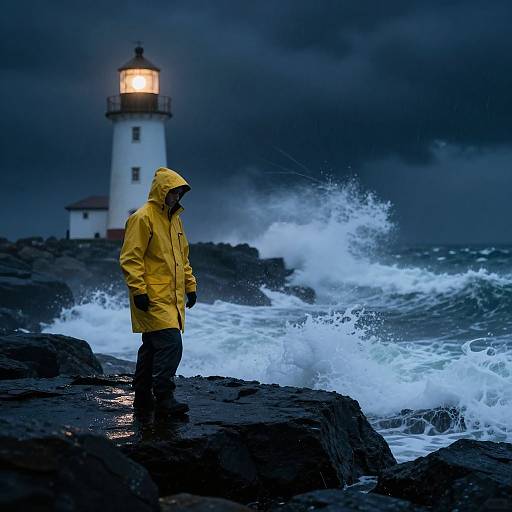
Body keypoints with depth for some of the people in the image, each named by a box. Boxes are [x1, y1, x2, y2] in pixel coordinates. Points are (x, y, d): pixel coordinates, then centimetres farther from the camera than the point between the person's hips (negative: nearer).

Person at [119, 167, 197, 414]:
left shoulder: (174, 219, 17)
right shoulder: (142, 218, -10)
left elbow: (182, 257, 25)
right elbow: (130, 258, -14)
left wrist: (190, 286, 19)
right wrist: (139, 291, -20)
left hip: (171, 297, 9)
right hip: (153, 298, -9)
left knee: (152, 346, 13)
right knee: (170, 343, -16)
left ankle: (143, 396, 21)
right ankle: (164, 397, -9)